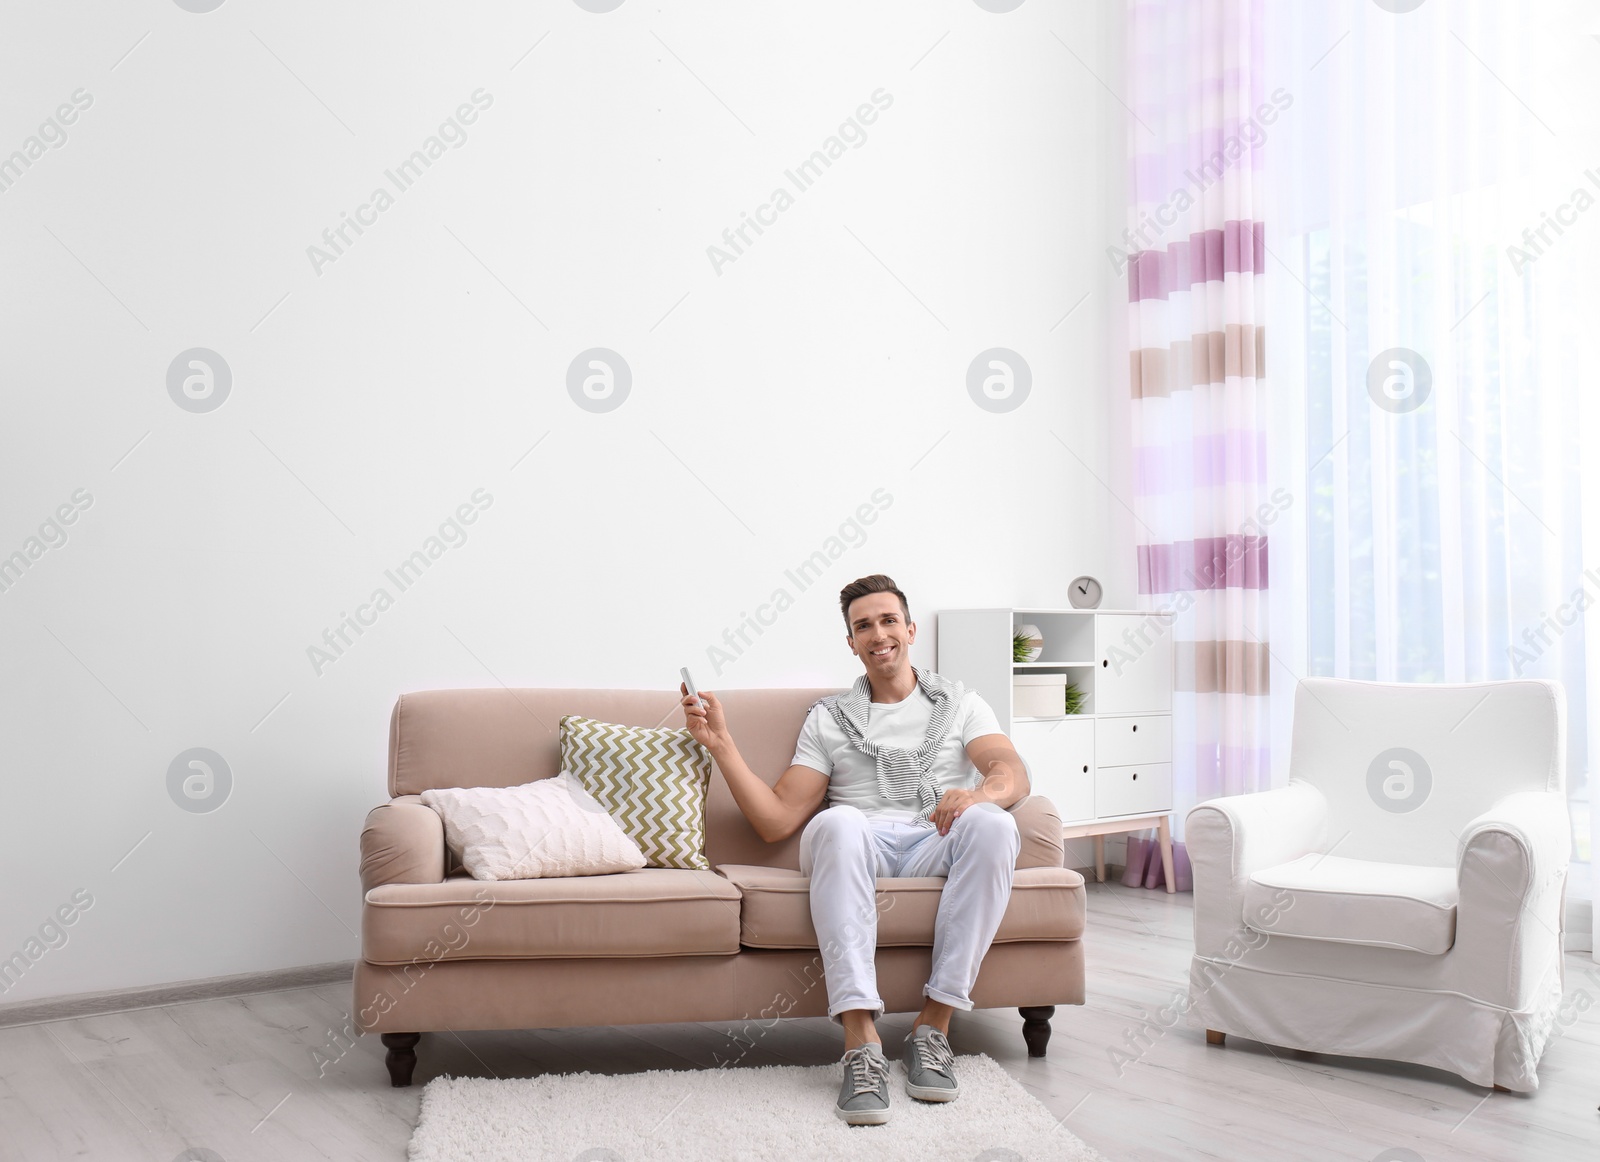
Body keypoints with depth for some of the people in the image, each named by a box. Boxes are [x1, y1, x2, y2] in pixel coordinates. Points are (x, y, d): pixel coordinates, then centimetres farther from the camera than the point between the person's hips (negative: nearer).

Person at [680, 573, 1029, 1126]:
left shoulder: (959, 702, 20)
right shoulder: (829, 718, 21)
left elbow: (1013, 771, 0)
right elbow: (776, 820, 11)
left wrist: (981, 792, -24)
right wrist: (721, 744, 2)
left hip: (939, 847, 1)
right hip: (862, 847, 0)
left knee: (992, 824, -34)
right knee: (837, 822, -37)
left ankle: (933, 1026, -28)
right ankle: (861, 1045, -42)